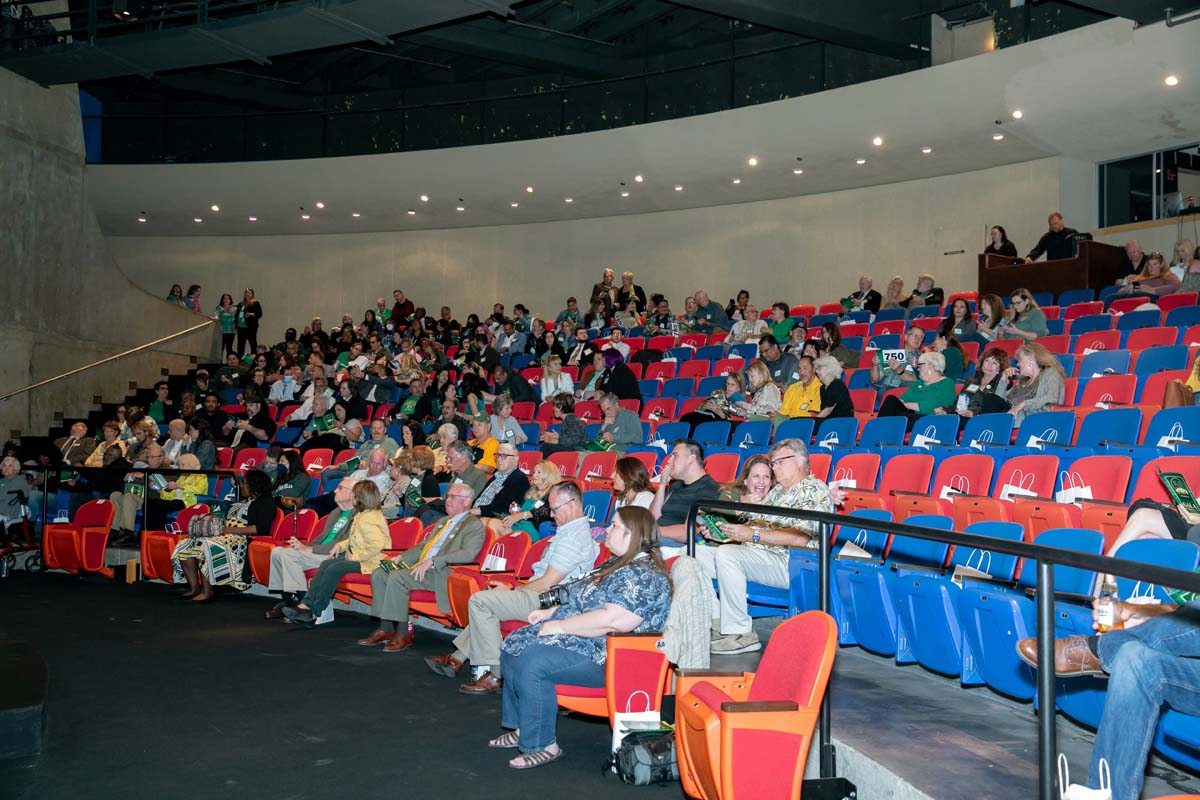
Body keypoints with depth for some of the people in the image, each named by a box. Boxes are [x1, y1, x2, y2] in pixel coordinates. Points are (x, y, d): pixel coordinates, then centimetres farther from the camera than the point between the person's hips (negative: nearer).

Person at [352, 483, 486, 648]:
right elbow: (423, 546, 29)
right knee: (378, 573, -6)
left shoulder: (474, 525, -4)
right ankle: (386, 629, -5)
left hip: (441, 573, -9)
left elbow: (468, 554, -19)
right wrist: (401, 557, 10)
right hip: (420, 566, 9)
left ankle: (402, 634, -20)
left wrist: (431, 561, -26)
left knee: (397, 577, -28)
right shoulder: (444, 521, 25)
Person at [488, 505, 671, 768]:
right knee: (513, 645, 11)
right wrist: (551, 612, 10)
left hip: (604, 657, -12)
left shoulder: (643, 575, -20)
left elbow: (612, 620, -30)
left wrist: (560, 625, -22)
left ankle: (543, 746, -15)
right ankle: (522, 729, 17)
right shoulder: (621, 565, 15)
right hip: (581, 640, 12)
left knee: (531, 660, -28)